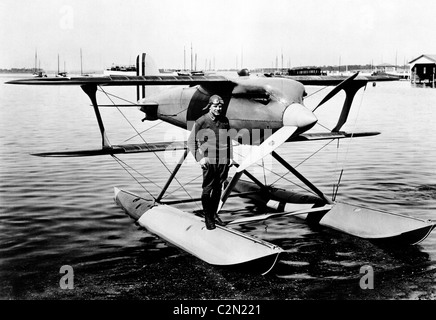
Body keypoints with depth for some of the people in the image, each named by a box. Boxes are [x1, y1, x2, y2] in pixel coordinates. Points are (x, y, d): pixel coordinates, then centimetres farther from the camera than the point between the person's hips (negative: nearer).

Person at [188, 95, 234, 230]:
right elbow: (191, 141, -2)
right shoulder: (201, 121, -5)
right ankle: (207, 217, 10)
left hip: (223, 160, 4)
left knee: (218, 188, 11)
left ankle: (214, 213, 24)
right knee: (207, 189, -1)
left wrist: (230, 157, 12)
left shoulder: (224, 120, 9)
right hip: (209, 160, -4)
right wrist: (199, 158, -10)